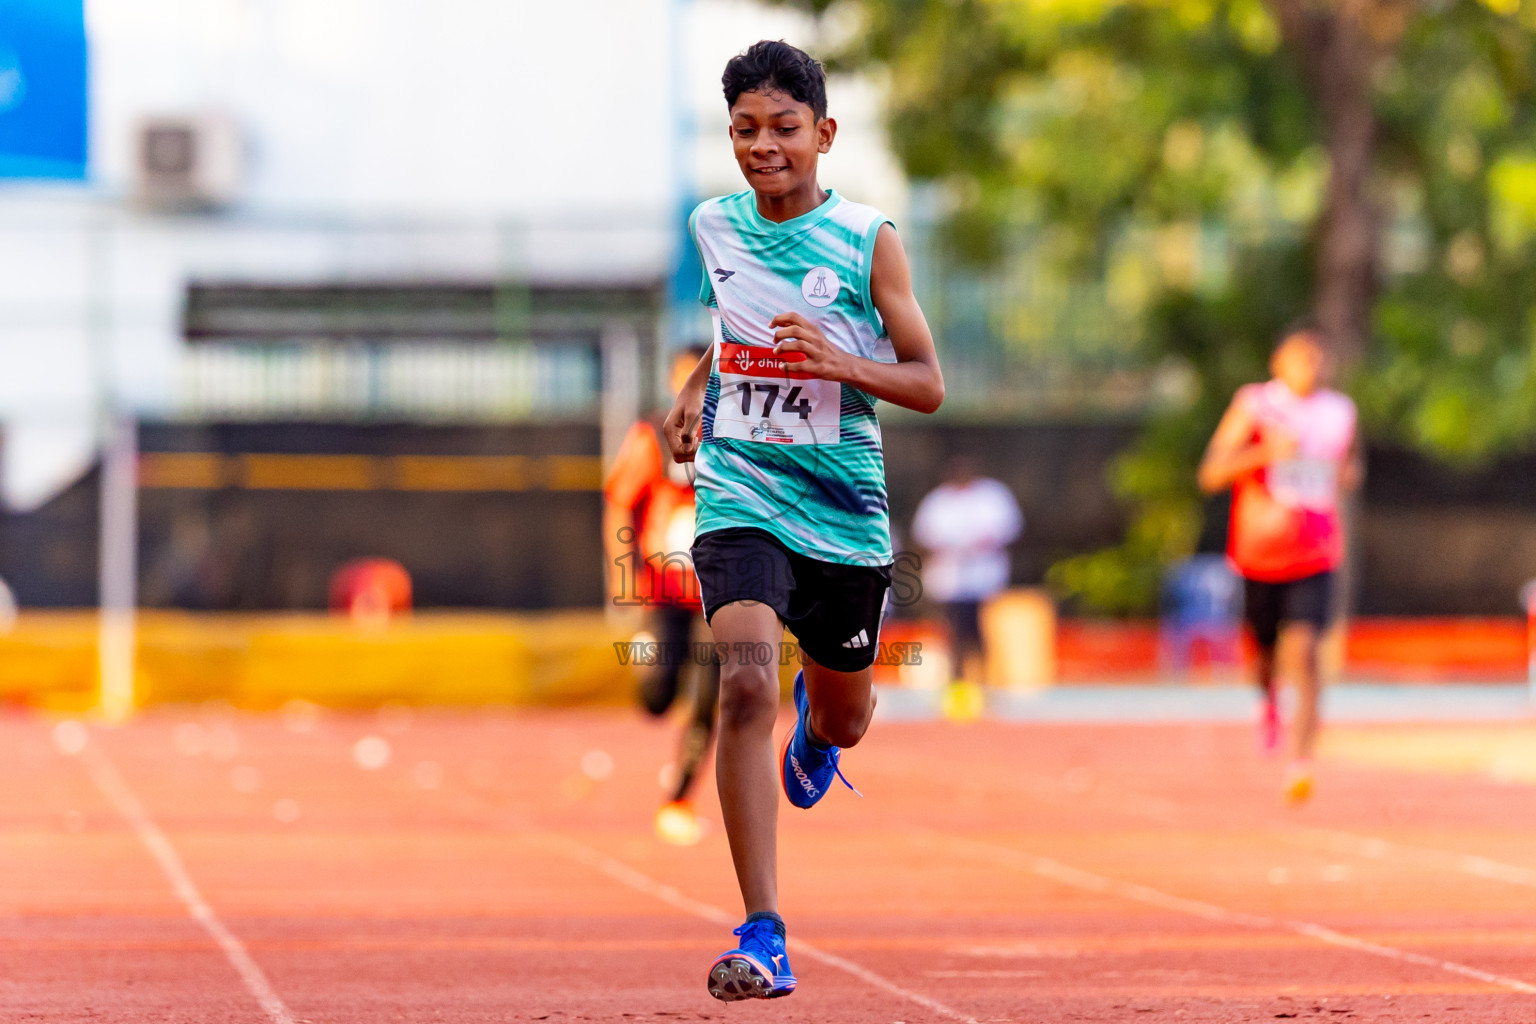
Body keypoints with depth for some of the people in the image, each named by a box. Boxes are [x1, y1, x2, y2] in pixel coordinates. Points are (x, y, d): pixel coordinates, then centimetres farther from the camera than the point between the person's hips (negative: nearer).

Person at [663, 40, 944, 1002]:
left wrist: (837, 361, -23)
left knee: (843, 720, 16)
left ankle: (815, 722, 59)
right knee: (747, 682, -24)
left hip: (846, 513, 0)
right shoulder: (713, 226, 3)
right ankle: (764, 935, -26)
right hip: (739, 497, 0)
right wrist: (697, 387, 10)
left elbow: (928, 384, -6)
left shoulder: (869, 240, -7)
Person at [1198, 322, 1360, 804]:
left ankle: (1300, 764, -20)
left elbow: (1350, 463, 27)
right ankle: (1269, 700, 52)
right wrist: (1266, 451, -26)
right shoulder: (1254, 405, -5)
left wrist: (1348, 474, 2)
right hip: (1259, 551, 0)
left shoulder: (1340, 412, 5)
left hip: (1314, 554, 0)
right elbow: (1210, 474, -12)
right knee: (1267, 648, 14)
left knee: (1302, 649, -17)